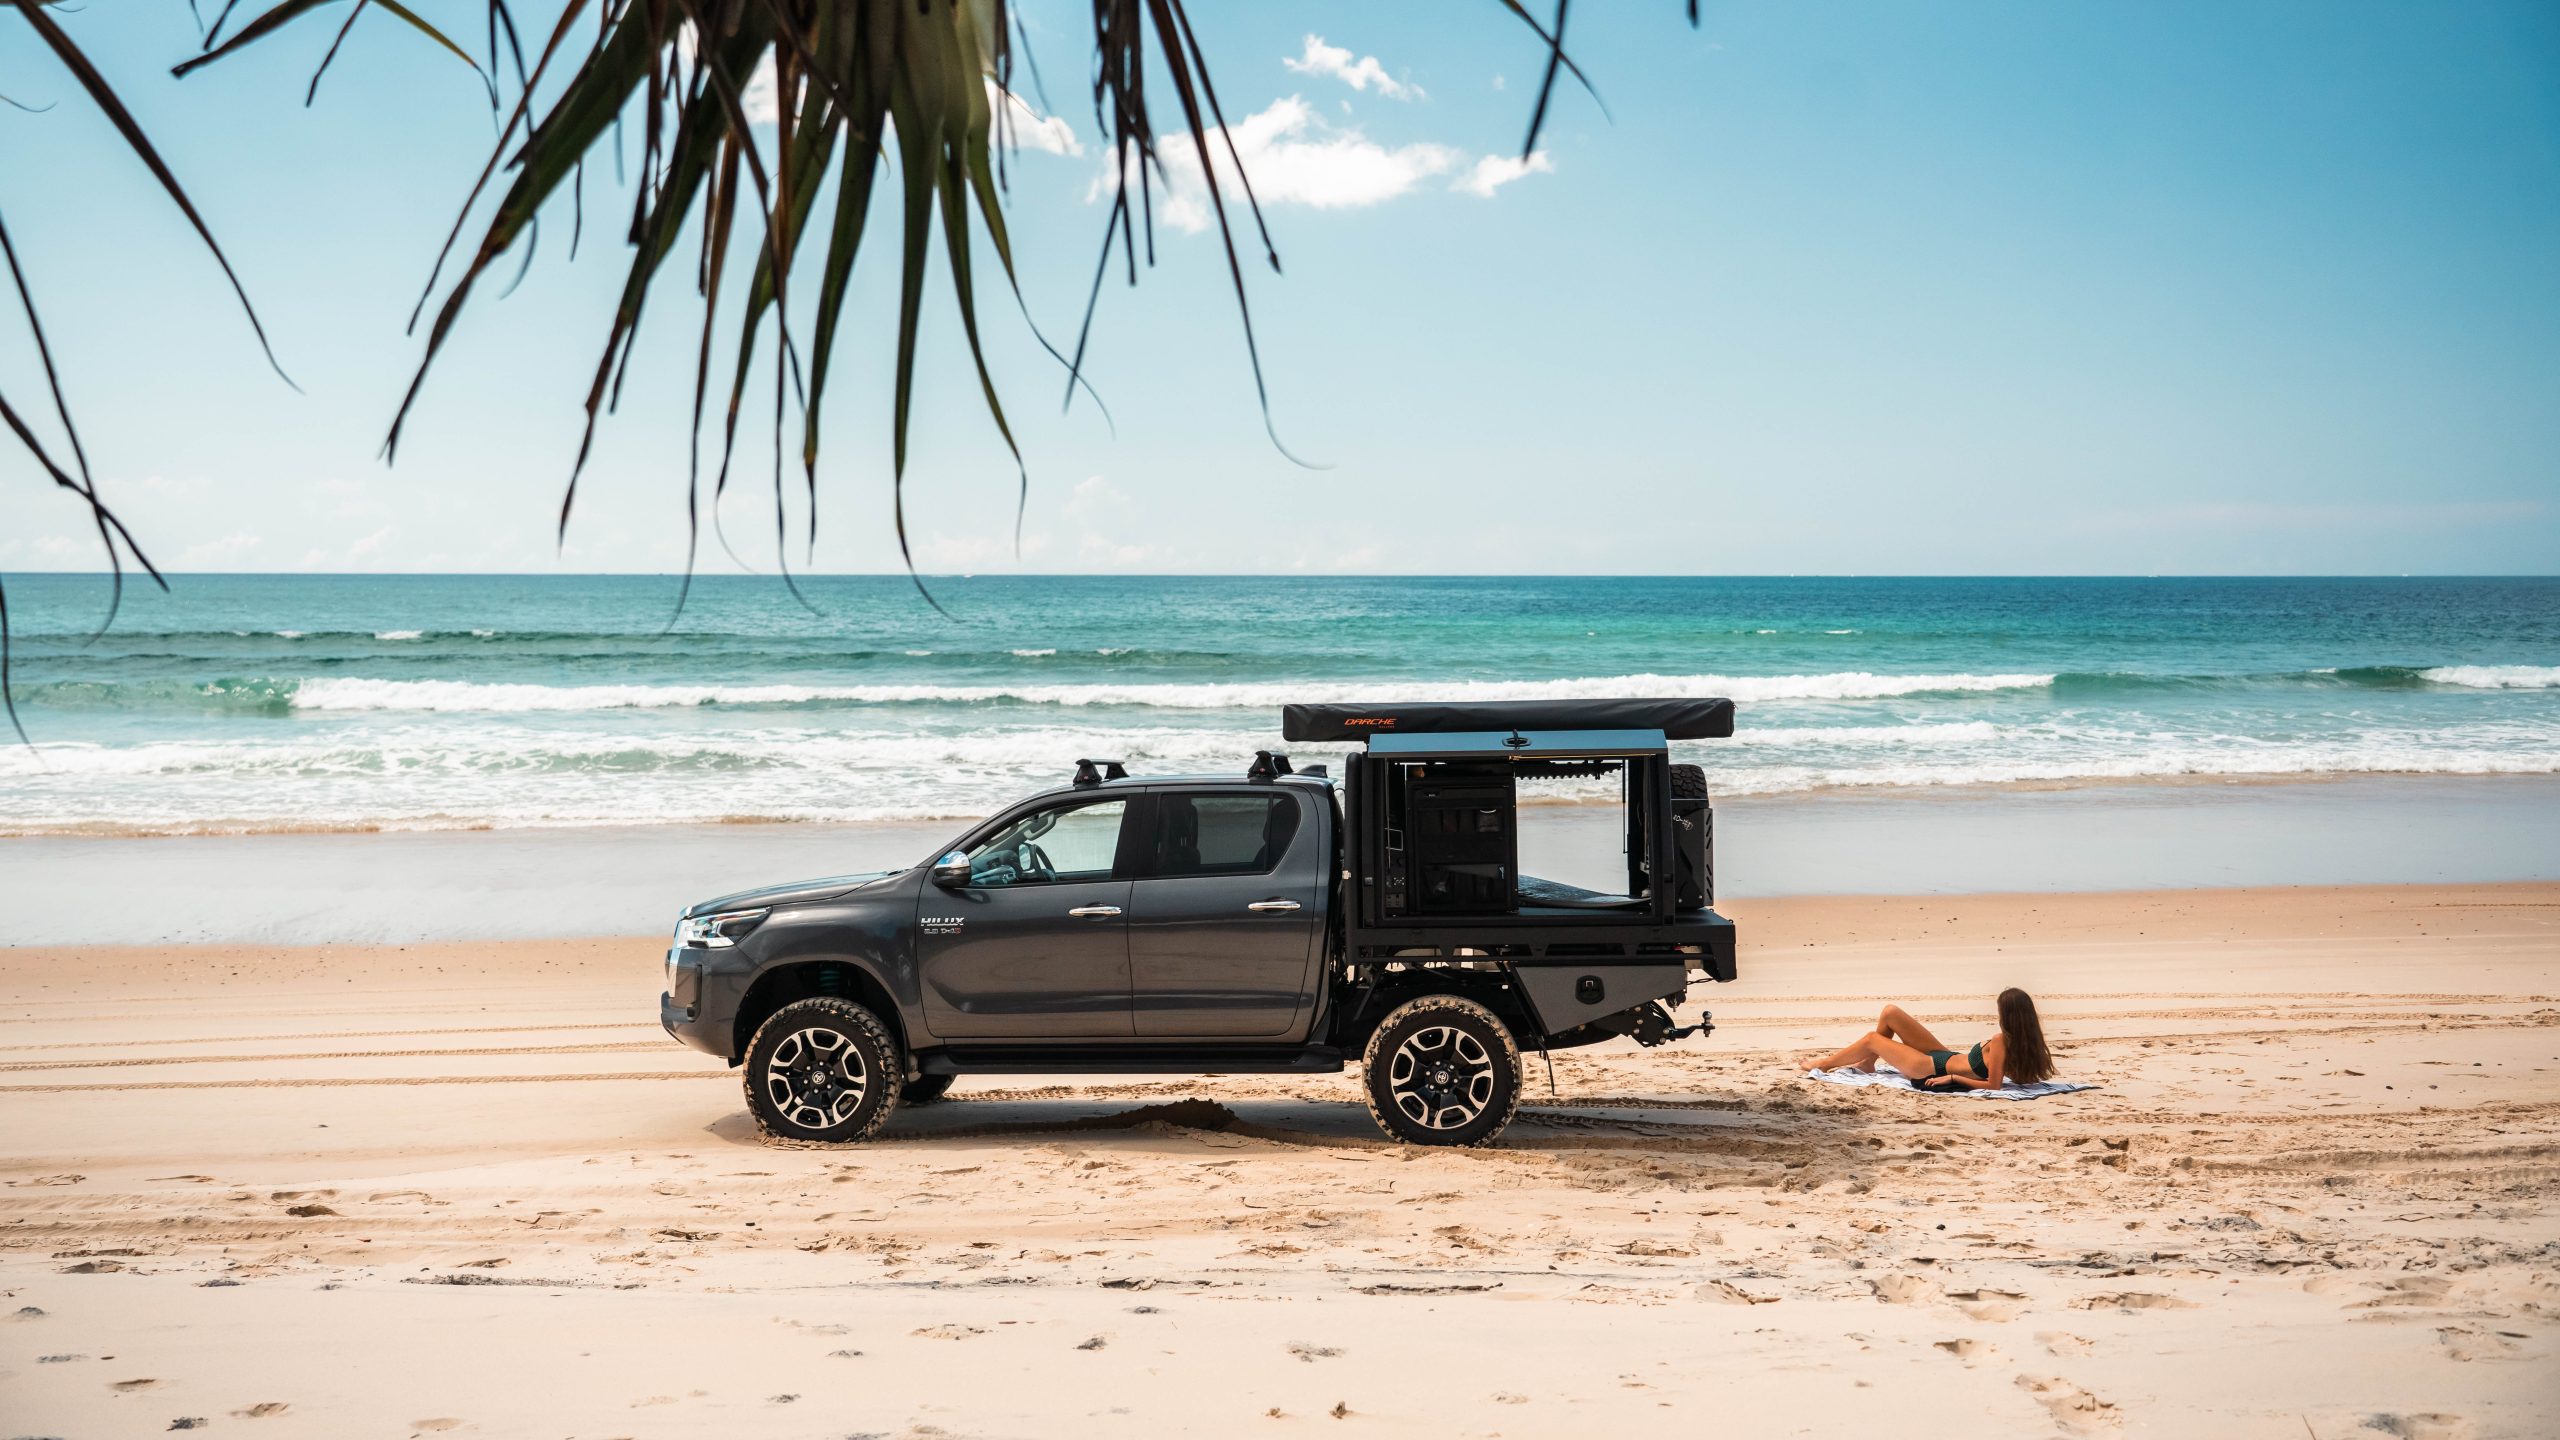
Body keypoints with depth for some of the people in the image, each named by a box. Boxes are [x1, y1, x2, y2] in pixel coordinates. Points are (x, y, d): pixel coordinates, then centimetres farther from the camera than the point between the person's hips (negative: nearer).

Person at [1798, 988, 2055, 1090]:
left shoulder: (2001, 1042, -32)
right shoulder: (2026, 1042, -11)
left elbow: (1992, 1085, -31)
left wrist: (1952, 1078, -23)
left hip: (1933, 1070, -8)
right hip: (1946, 1056, 8)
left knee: (1872, 1039, 8)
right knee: (1890, 1012, 11)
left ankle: (1822, 1064, 34)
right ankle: (1867, 1064, 33)